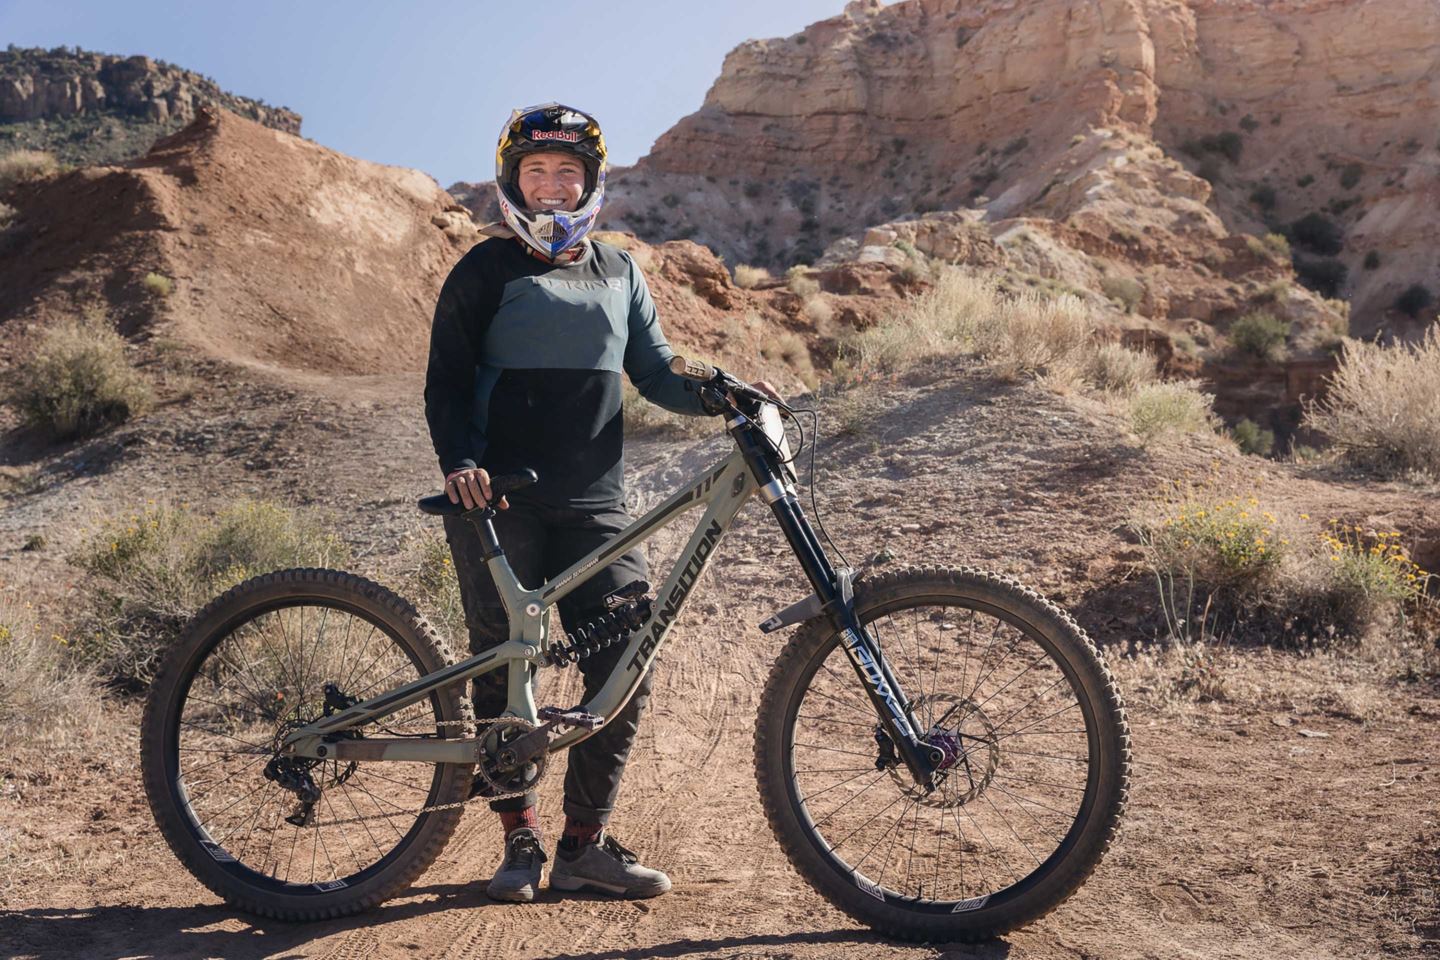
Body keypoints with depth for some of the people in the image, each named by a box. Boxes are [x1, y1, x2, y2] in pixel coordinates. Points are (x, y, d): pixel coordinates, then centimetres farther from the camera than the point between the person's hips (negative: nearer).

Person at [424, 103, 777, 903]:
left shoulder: (618, 273, 15)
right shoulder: (486, 271, 5)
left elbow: (655, 371, 11)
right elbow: (447, 383, 1)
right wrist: (460, 462, -16)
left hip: (594, 499, 3)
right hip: (499, 499, -3)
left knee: (627, 663, -5)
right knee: (505, 666, 2)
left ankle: (586, 843, 7)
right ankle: (520, 838, 17)